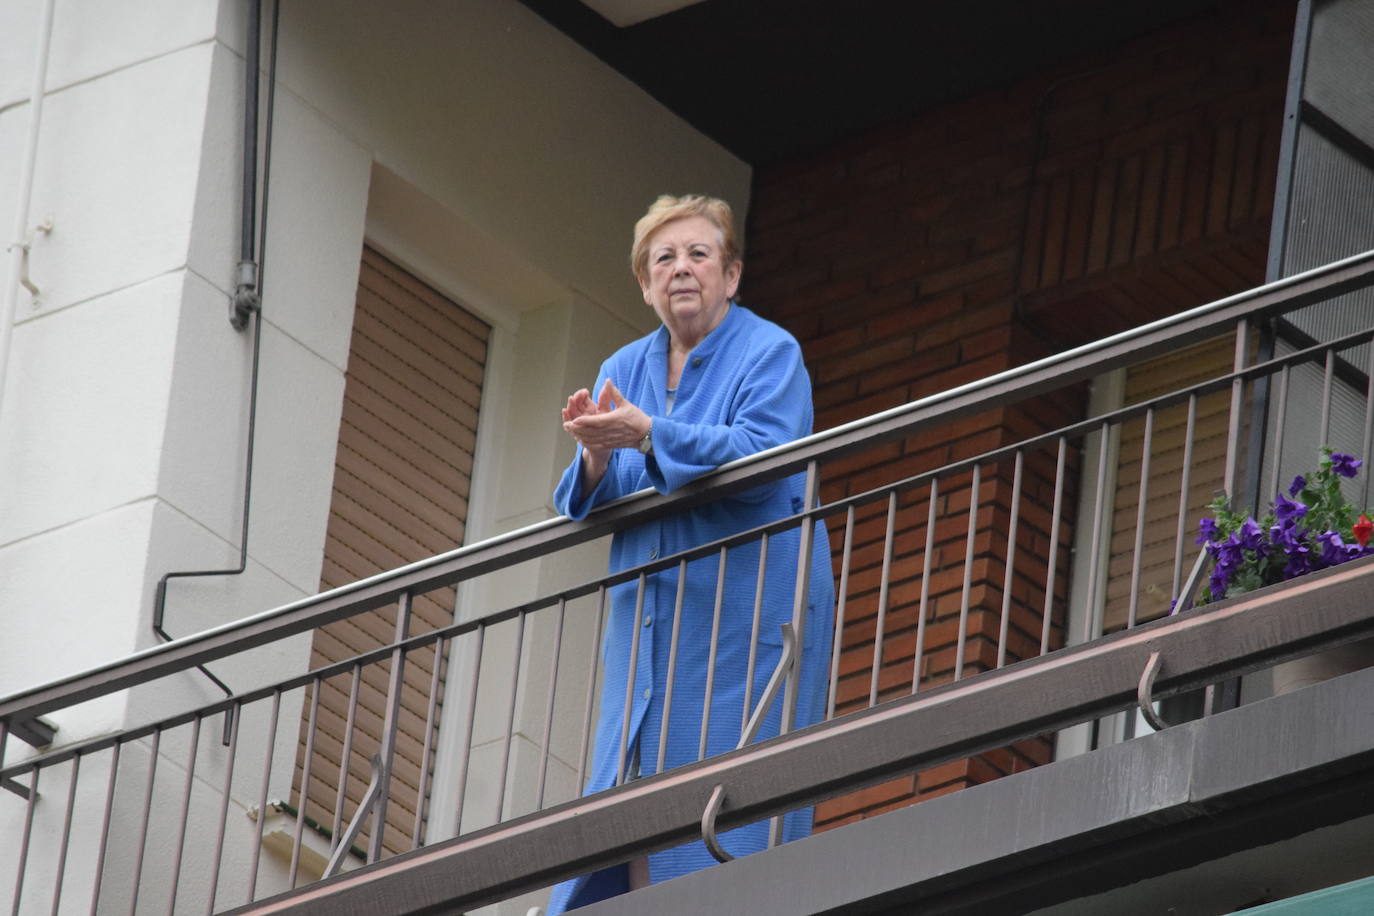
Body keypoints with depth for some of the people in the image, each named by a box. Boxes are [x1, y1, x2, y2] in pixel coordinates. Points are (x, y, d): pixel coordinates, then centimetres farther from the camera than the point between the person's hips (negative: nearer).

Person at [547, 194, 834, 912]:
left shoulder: (769, 354, -2)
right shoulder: (624, 369, 16)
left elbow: (764, 457, -19)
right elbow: (589, 505, 11)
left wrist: (649, 435, -25)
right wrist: (596, 459, -12)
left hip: (745, 613, -6)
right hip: (649, 614, 6)